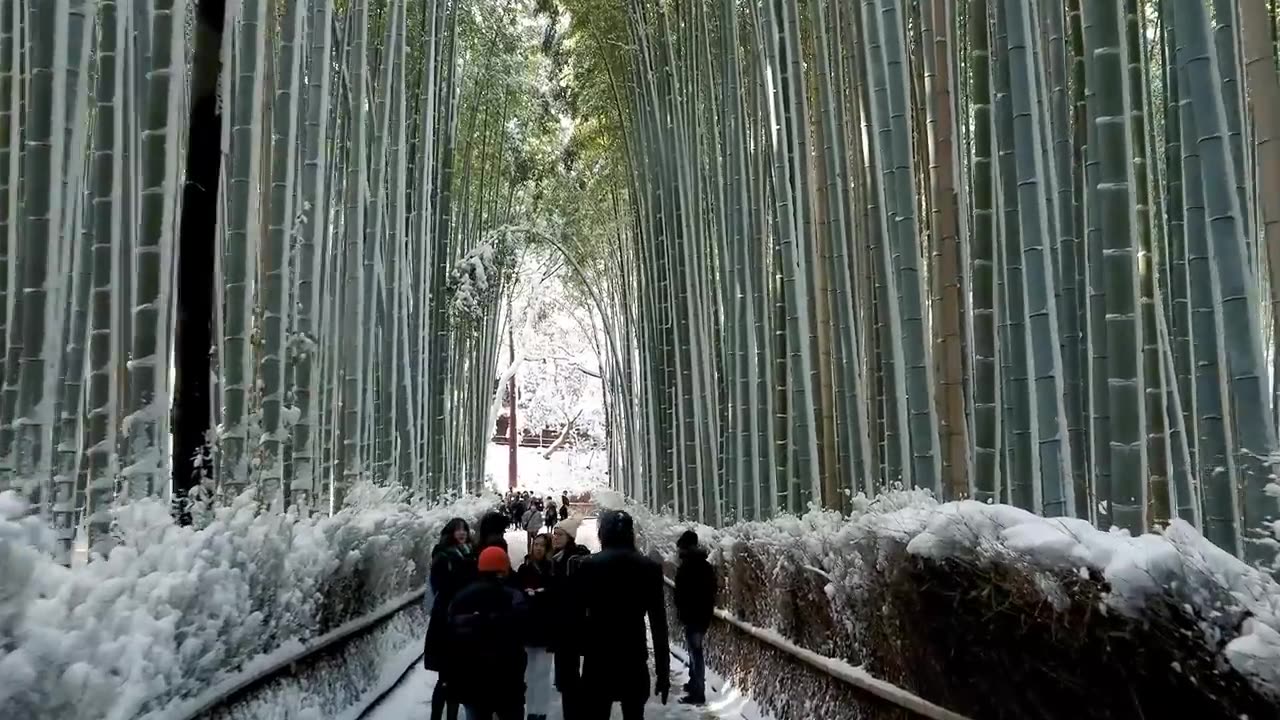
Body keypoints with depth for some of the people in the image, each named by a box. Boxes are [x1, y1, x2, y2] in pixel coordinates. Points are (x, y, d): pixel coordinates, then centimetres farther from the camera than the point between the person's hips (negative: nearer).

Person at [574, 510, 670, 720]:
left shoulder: (588, 565, -4)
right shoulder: (650, 568, -1)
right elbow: (659, 625, -1)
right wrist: (663, 670, 4)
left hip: (597, 658, -1)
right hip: (635, 658, 1)